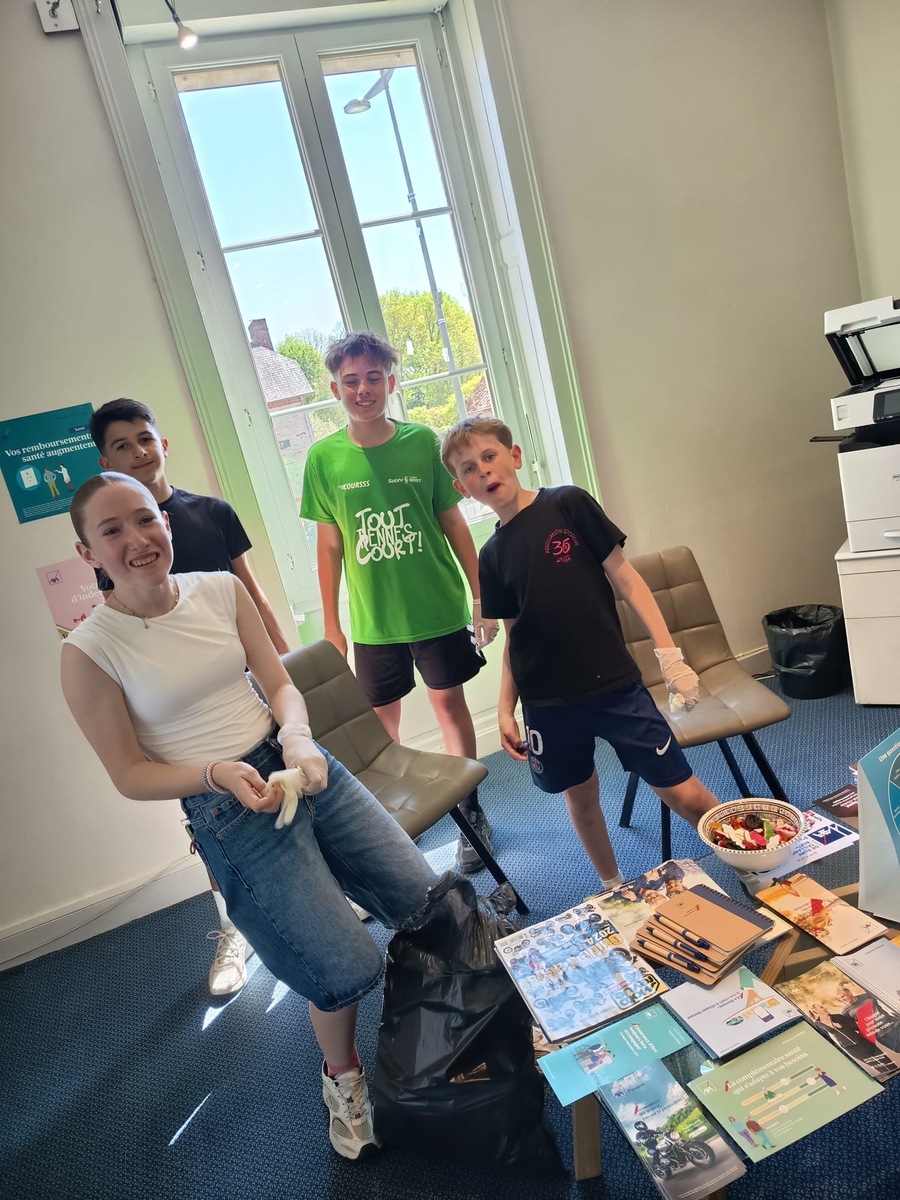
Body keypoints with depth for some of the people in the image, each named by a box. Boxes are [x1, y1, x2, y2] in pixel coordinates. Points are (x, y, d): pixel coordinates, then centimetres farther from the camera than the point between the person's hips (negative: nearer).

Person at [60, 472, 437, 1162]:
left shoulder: (221, 589, 0)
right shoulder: (89, 652, -10)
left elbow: (280, 683, 5)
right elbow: (130, 775, -5)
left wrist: (297, 736, -16)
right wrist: (219, 773, -20)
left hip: (302, 768, 5)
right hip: (230, 814, -4)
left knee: (428, 902, 6)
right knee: (346, 970, -6)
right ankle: (342, 1076, 33)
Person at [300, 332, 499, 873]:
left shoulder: (423, 442, -5)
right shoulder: (324, 458, -3)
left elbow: (454, 524, 0)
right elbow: (330, 546, 2)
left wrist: (482, 597, 1)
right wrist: (331, 625, 3)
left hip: (439, 609, 0)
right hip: (372, 622, 1)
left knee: (450, 704, 12)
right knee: (381, 721, 9)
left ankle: (471, 812, 29)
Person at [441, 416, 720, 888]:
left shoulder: (568, 504, -6)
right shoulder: (492, 556, 4)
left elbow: (624, 577, -5)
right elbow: (514, 634, 11)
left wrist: (669, 654, -10)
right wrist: (505, 707, 7)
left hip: (614, 684, -3)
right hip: (548, 702, 3)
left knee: (685, 794, 0)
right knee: (580, 795, 17)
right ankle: (613, 888, 40)